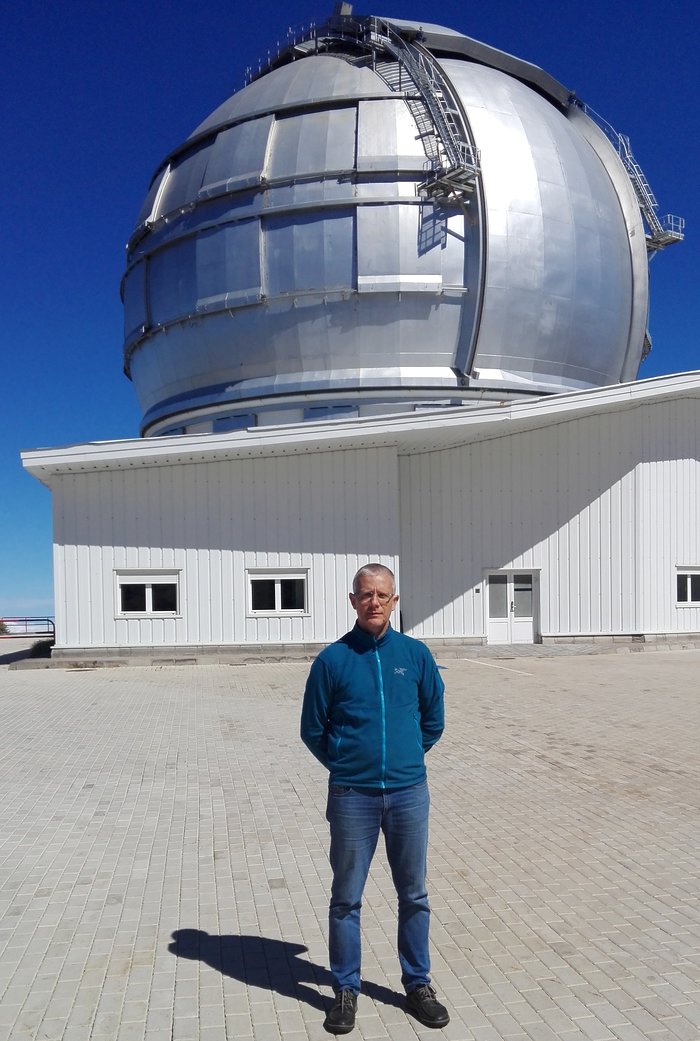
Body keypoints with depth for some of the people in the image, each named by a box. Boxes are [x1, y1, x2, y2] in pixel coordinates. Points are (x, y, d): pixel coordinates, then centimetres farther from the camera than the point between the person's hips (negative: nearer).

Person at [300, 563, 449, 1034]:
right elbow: (313, 729, 4)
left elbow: (433, 719, 12)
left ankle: (418, 984, 32)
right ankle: (346, 990, 27)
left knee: (414, 895, 13)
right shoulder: (333, 659, -6)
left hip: (409, 794, 2)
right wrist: (345, 765, 7)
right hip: (352, 797, -1)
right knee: (346, 898, 10)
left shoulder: (416, 654, 0)